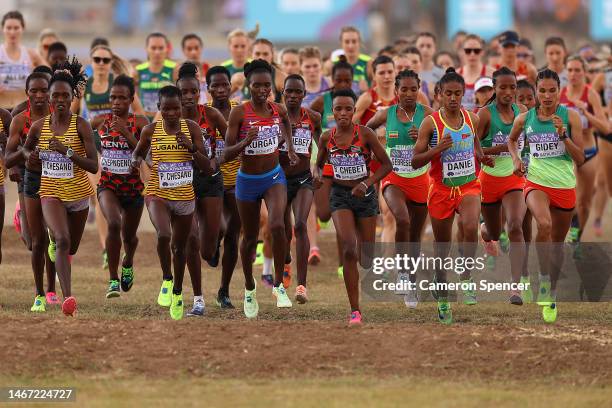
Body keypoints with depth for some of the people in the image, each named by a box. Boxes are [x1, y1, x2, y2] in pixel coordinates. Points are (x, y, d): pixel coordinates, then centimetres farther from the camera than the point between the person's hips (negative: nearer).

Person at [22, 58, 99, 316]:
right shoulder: (39, 126, -2)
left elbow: (94, 166, -13)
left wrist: (68, 151, -26)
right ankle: (67, 298, -33)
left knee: (71, 248, 18)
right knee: (62, 240, -25)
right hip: (51, 193, -1)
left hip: (78, 194, 1)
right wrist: (30, 155, -4)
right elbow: (26, 147, 19)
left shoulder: (81, 126, -10)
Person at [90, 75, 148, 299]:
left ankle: (128, 263, 54)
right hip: (107, 185, -1)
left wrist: (125, 132, -24)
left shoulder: (140, 122, -7)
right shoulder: (100, 121, -1)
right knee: (113, 224, -27)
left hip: (133, 186, 1)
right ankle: (113, 280, -20)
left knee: (129, 236, 17)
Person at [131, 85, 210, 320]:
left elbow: (207, 168, -5)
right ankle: (167, 280, -3)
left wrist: (191, 147, -21)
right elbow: (138, 152, 14)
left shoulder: (191, 128, -5)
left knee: (179, 246, 16)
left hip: (184, 197, 2)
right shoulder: (150, 130, -4)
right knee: (163, 235, -28)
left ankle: (177, 292, 38)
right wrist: (136, 160, -9)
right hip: (157, 194, -2)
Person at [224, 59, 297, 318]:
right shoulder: (239, 113, -17)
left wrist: (289, 146, 12)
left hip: (274, 177, 1)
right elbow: (226, 155, -19)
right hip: (247, 181, -1)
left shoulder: (278, 110, -6)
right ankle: (249, 288, 39)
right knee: (250, 238, 13)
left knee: (277, 225, -25)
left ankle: (278, 285, -12)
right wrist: (245, 142, -35)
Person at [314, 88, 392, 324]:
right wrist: (318, 175, -9)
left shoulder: (365, 134, -10)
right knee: (348, 249, -19)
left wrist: (367, 183, -18)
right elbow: (319, 164, 14)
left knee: (366, 259, 6)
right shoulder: (326, 138, -3)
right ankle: (355, 311, -15)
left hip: (365, 196, 0)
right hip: (340, 196, 1)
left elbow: (386, 164, -5)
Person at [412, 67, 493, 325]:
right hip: (441, 188, -1)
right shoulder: (431, 123, -8)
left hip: (469, 185, 1)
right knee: (442, 244, 9)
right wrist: (437, 149, -23)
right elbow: (415, 161, -8)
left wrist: (482, 158, 0)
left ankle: (466, 279, -13)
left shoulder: (472, 119, 2)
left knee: (470, 227, -29)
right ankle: (442, 296, 28)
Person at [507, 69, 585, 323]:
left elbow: (580, 159, -8)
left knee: (557, 244, 13)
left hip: (565, 187, 1)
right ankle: (544, 279, -18)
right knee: (544, 224, -32)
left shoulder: (570, 117, -6)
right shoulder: (524, 119, -1)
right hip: (537, 183, -1)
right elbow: (511, 140, 22)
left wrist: (563, 135, -20)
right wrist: (516, 159, 3)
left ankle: (551, 295, 32)